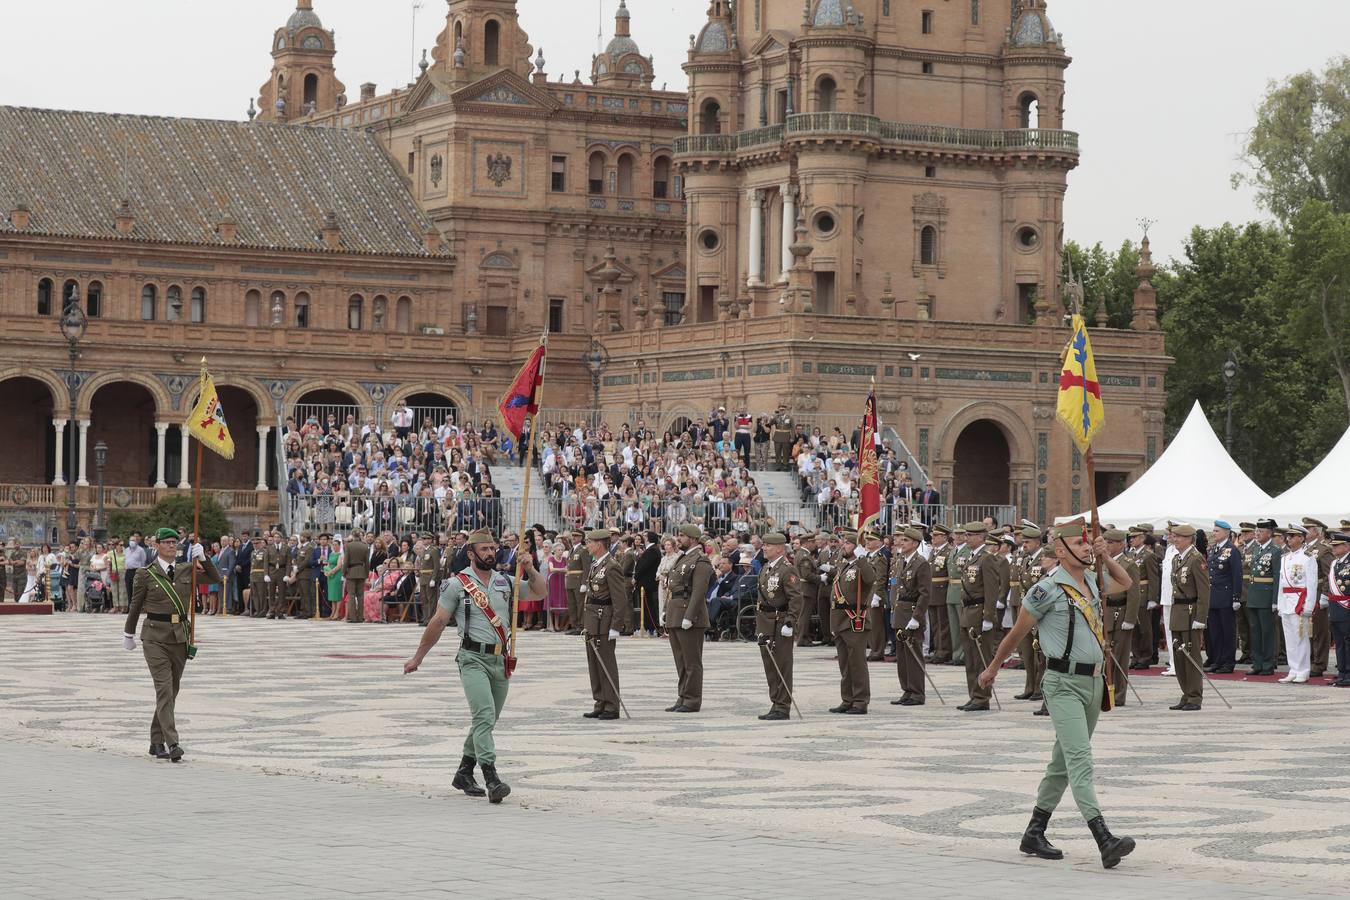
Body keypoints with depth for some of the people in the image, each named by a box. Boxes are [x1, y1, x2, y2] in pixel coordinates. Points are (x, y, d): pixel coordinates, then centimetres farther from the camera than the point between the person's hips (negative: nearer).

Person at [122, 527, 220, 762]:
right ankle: (172, 743, -20)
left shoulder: (186, 570, 8)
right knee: (164, 689, -13)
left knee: (172, 691, 10)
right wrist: (128, 634, 15)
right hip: (155, 637, -4)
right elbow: (135, 605, 8)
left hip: (180, 636, 4)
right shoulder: (147, 574, -2)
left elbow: (215, 578, 3)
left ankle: (157, 742, 21)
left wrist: (203, 557, -10)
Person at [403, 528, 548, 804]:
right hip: (473, 659, -6)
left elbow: (540, 593, 18)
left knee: (487, 720, 12)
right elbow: (437, 623, 3)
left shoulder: (505, 582, 12)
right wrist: (418, 658, 8)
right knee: (484, 716, -19)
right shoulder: (457, 584, -1)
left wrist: (531, 569, 0)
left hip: (501, 660, 6)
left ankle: (464, 774, 26)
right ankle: (492, 780, -28)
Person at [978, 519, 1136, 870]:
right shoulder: (1048, 589, -10)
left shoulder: (1092, 582, 12)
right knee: (1080, 761, -17)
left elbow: (1125, 583, 33)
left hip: (1093, 682, 8)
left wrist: (1106, 557, 14)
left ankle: (1035, 834, 23)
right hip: (1064, 684, -8)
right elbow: (1017, 632, 1)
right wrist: (992, 669, 11)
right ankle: (1105, 841, -29)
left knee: (1063, 763, 13)